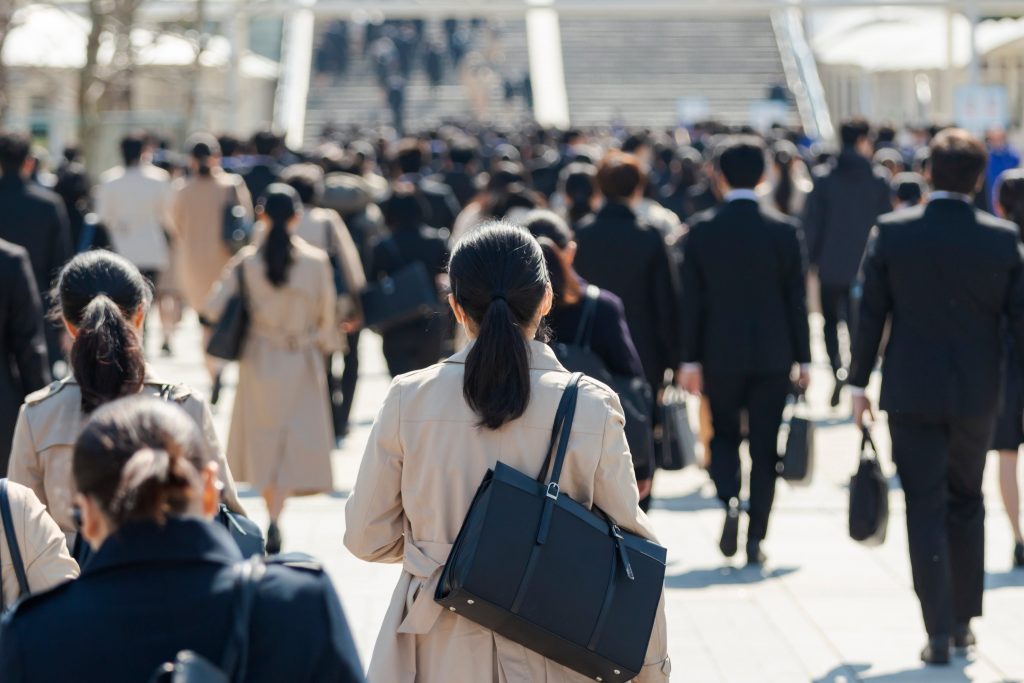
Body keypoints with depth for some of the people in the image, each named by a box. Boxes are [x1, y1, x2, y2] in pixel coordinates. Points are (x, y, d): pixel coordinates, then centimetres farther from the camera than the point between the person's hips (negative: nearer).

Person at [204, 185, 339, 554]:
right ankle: (275, 520, -14)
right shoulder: (316, 261, -10)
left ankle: (272, 511, 25)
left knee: (263, 437, 16)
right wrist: (325, 343, 17)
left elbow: (213, 309, -12)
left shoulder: (246, 261, -8)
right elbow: (327, 316, -2)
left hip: (259, 361, 1)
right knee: (296, 438, 2)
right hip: (302, 363, -1)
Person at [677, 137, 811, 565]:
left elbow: (691, 300, -3)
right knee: (764, 447, 7)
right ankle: (756, 537, 6)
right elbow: (796, 299, -2)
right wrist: (803, 359, 5)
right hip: (772, 355, 0)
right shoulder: (784, 230, -4)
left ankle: (729, 498, -10)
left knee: (723, 435, 17)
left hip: (720, 354, 0)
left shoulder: (701, 230, -4)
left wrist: (690, 359, 2)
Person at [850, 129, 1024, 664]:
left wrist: (858, 381, 7)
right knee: (966, 504, 18)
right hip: (977, 393, 1)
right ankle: (962, 620, 25)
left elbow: (871, 313, -3)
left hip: (911, 391, -1)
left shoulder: (892, 232, -8)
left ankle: (939, 633, -2)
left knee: (926, 510, 2)